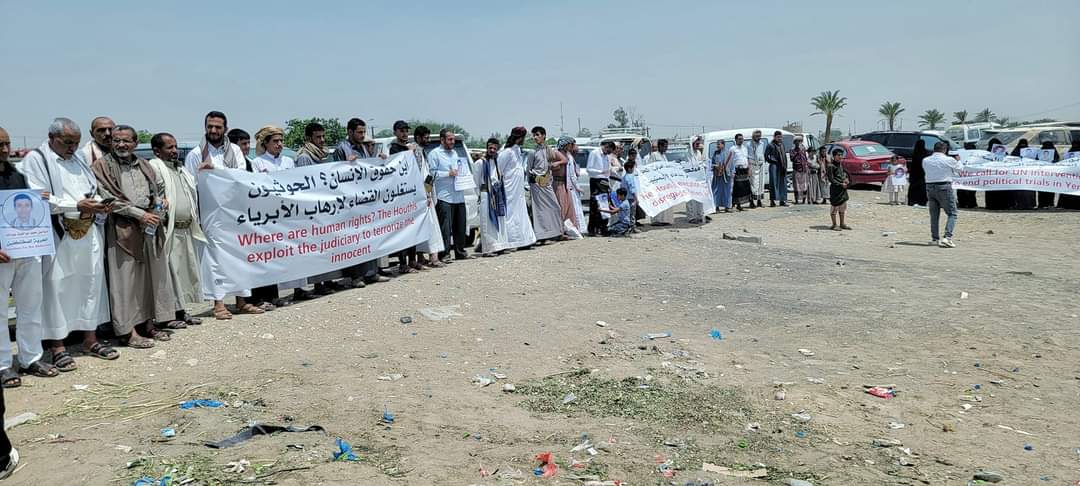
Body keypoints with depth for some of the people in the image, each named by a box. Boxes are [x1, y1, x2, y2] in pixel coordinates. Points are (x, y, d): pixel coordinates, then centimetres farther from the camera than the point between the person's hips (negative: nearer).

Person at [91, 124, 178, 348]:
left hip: (150, 226, 6)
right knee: (125, 279, -3)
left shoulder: (143, 165, 16)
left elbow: (159, 186, 27)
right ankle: (128, 331, 1)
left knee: (152, 276, 8)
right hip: (122, 229, -6)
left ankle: (148, 323, 18)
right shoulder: (102, 166, -2)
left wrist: (160, 201, 4)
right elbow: (109, 198, -10)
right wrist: (140, 214, -14)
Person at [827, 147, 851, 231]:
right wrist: (841, 184, -18)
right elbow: (831, 179, -15)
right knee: (835, 207, -2)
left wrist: (847, 179, 2)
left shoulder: (841, 165, 12)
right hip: (835, 189, -8)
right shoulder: (831, 166, -12)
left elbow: (845, 173, 23)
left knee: (843, 206, 13)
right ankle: (834, 225, 6)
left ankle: (842, 224, 22)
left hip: (843, 189, 8)